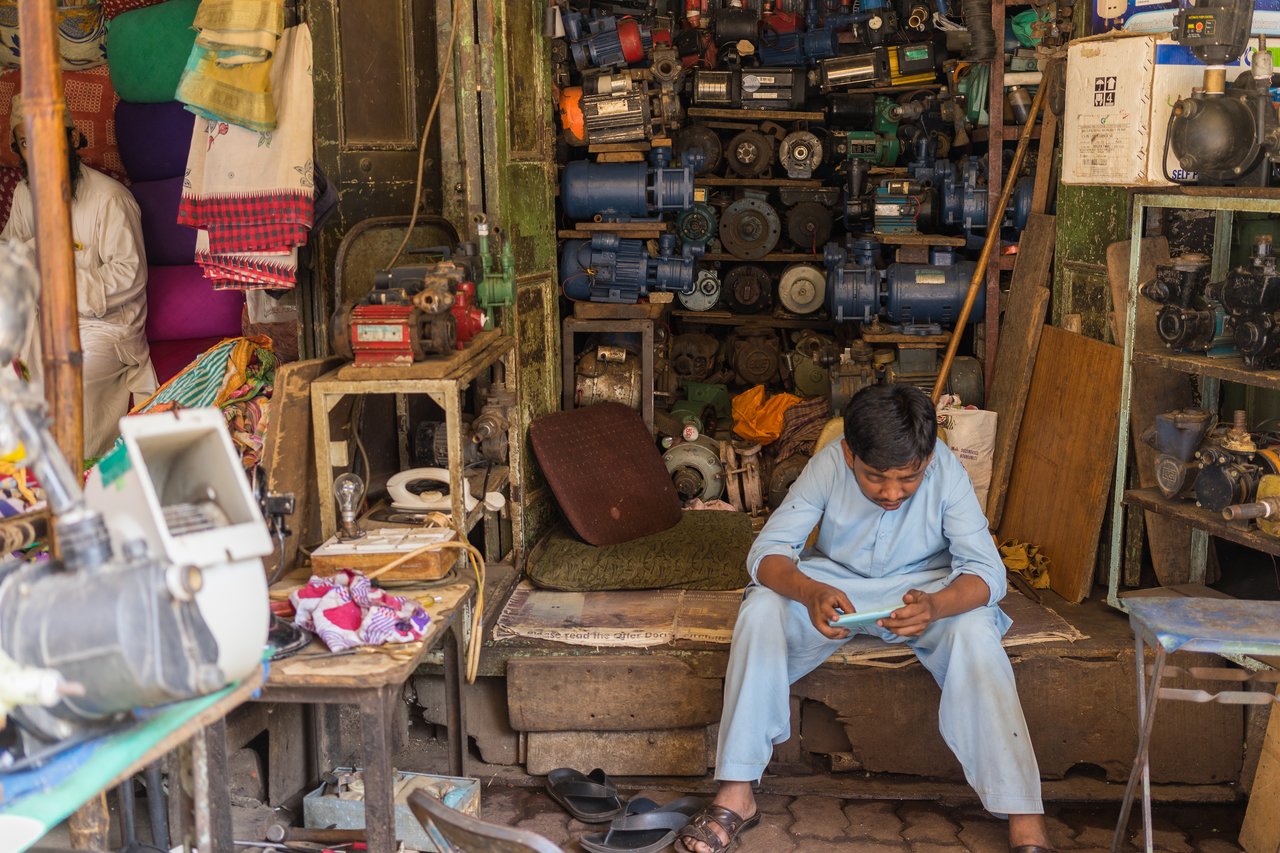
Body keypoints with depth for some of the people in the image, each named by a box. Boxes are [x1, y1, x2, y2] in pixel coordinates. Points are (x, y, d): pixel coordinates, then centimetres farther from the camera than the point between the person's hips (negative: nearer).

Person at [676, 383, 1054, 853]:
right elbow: (767, 551, -25)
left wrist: (937, 604, -49)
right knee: (760, 610, -27)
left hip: (924, 589, -1)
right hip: (833, 585, 1)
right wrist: (810, 593, -48)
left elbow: (988, 571, -26)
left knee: (975, 631, -33)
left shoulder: (946, 471, -24)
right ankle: (736, 795, -24)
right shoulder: (828, 464, -23)